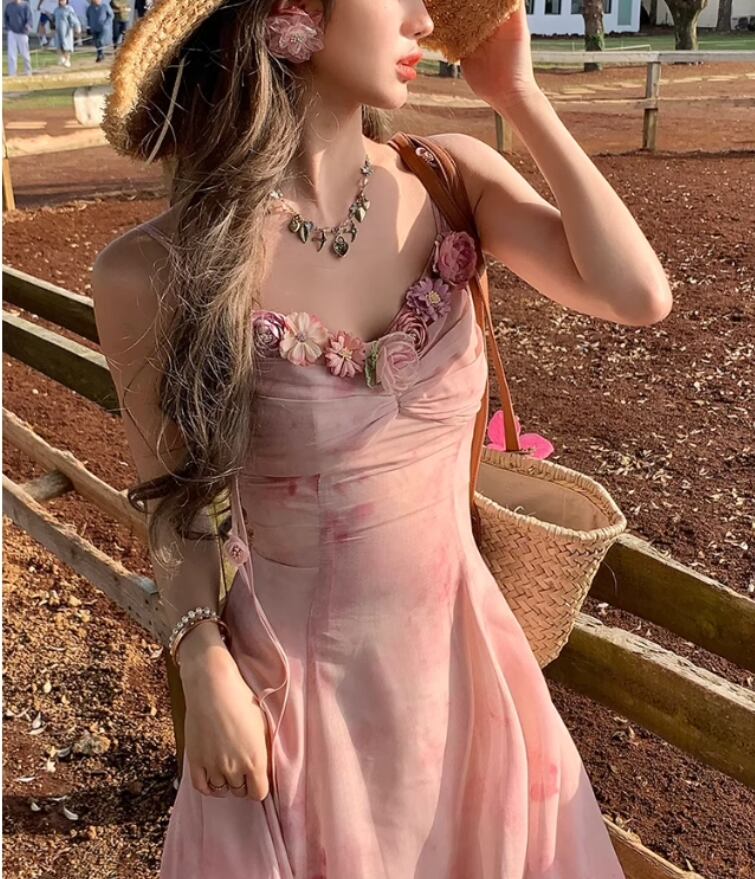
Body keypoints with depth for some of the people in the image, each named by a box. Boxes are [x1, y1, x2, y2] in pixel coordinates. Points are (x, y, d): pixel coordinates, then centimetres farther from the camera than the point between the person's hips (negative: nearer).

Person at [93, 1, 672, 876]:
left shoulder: (452, 181, -7)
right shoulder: (154, 273, -16)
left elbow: (638, 295, -18)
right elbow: (174, 497, -4)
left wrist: (517, 94, -13)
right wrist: (205, 671, -13)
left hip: (460, 653, 4)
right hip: (292, 678, -3)